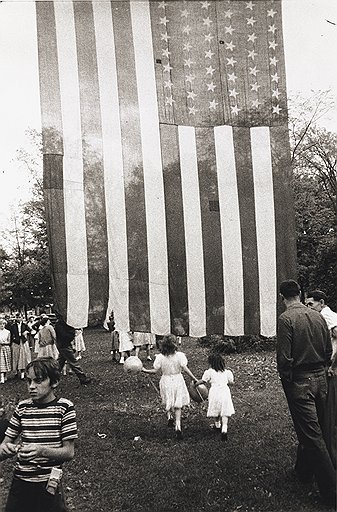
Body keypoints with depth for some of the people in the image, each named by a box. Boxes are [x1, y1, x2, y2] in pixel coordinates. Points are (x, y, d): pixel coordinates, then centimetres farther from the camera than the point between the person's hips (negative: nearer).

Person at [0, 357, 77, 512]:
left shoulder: (64, 407, -11)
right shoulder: (22, 407, -1)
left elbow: (69, 452, -11)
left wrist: (41, 451, -28)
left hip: (49, 486, -3)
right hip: (20, 483, 3)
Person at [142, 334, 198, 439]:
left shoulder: (160, 357, -11)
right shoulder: (180, 355, -13)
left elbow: (155, 370, -9)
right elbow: (185, 368, -16)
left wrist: (145, 370, 4)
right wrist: (194, 379, -12)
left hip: (166, 381, 0)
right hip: (178, 380, 0)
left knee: (168, 403, 25)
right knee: (178, 405, 11)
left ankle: (169, 416, 1)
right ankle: (178, 426, -1)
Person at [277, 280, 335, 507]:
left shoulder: (286, 318, -15)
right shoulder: (318, 316, 2)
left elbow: (284, 357, -18)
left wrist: (286, 382, -5)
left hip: (299, 382, -6)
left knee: (312, 434, 1)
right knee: (312, 428, 20)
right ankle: (304, 470, 39)